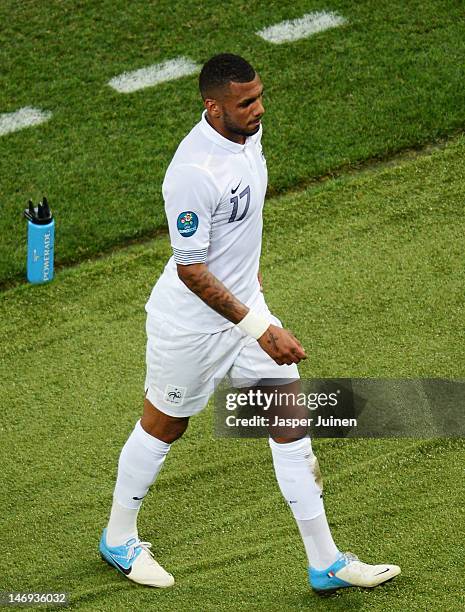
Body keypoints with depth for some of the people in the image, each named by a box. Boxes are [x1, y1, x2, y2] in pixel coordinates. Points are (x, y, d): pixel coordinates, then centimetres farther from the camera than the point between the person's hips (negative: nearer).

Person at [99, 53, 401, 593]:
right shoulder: (193, 173, -32)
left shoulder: (247, 132, -5)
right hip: (192, 322, -8)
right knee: (163, 427, 13)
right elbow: (190, 270, -28)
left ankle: (326, 564, 16)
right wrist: (260, 329, -28)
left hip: (244, 302, 8)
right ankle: (118, 539, 39)